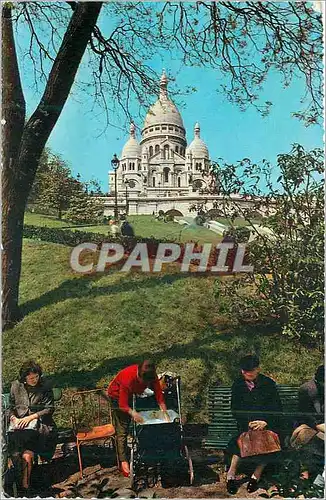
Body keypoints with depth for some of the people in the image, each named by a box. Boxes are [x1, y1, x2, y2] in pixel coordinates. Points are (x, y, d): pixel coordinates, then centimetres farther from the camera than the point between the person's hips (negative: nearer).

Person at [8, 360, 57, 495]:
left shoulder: (45, 386, 0)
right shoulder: (16, 386, 8)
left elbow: (50, 409, -2)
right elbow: (11, 407, 15)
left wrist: (31, 417, -12)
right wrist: (14, 418, -5)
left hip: (39, 421, -2)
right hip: (19, 421, 3)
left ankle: (24, 484, -15)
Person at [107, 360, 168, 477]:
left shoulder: (151, 376, -27)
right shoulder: (128, 378, -42)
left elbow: (159, 397, -22)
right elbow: (123, 405, -35)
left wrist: (166, 415, -29)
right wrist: (133, 413, -50)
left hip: (132, 394, 5)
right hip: (118, 396, -5)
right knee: (122, 430, -7)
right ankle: (123, 461, 0)